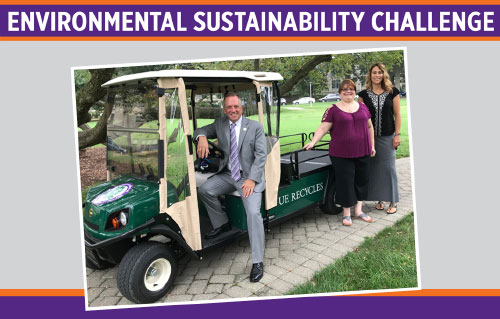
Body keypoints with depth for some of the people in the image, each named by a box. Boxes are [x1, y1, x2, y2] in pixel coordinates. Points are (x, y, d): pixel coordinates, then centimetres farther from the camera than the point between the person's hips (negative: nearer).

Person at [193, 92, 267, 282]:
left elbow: (261, 155, -8)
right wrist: (202, 137, -15)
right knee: (204, 190, -17)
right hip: (227, 174, 5)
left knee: (253, 213, -23)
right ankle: (222, 224, 8)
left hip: (249, 177, -5)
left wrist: (251, 179, -20)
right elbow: (201, 130, 12)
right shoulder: (219, 125, 8)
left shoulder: (255, 127, -4)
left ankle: (257, 262, -12)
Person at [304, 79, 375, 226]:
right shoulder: (333, 110, -1)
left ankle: (358, 210, 25)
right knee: (345, 182, 1)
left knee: (362, 181, 10)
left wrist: (372, 145, 14)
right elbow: (323, 128, -6)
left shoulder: (362, 107, 11)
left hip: (362, 153, 4)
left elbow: (369, 126, 16)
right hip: (342, 155, -4)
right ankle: (346, 213, 15)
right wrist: (313, 142, -19)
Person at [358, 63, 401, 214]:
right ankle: (380, 199, 19)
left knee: (389, 167, 0)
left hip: (388, 137, -1)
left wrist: (397, 134, -5)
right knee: (374, 167, 6)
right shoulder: (364, 94, 2)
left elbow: (397, 114, 2)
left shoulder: (392, 92, 1)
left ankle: (393, 202, 11)